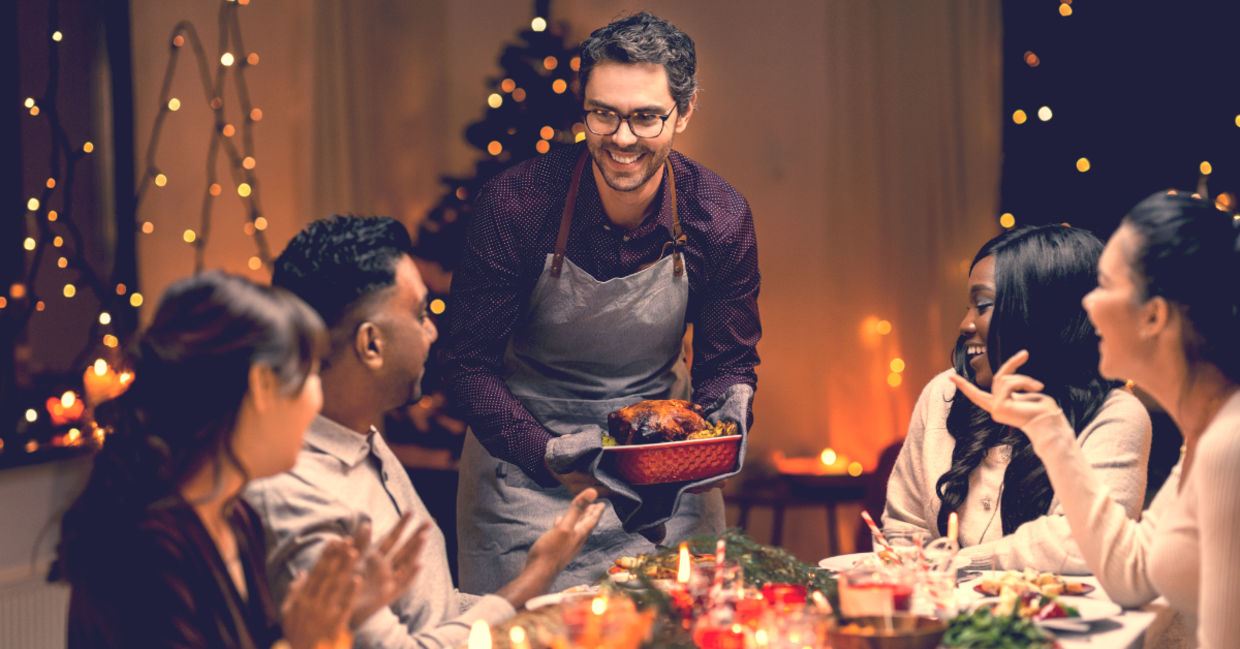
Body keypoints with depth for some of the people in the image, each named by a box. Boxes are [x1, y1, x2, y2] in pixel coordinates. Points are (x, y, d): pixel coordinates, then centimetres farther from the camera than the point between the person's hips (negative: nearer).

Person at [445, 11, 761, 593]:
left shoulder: (721, 218, -12)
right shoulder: (514, 205, -19)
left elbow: (728, 364, 0)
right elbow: (470, 364, -14)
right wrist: (547, 455, -29)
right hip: (527, 461, -2)